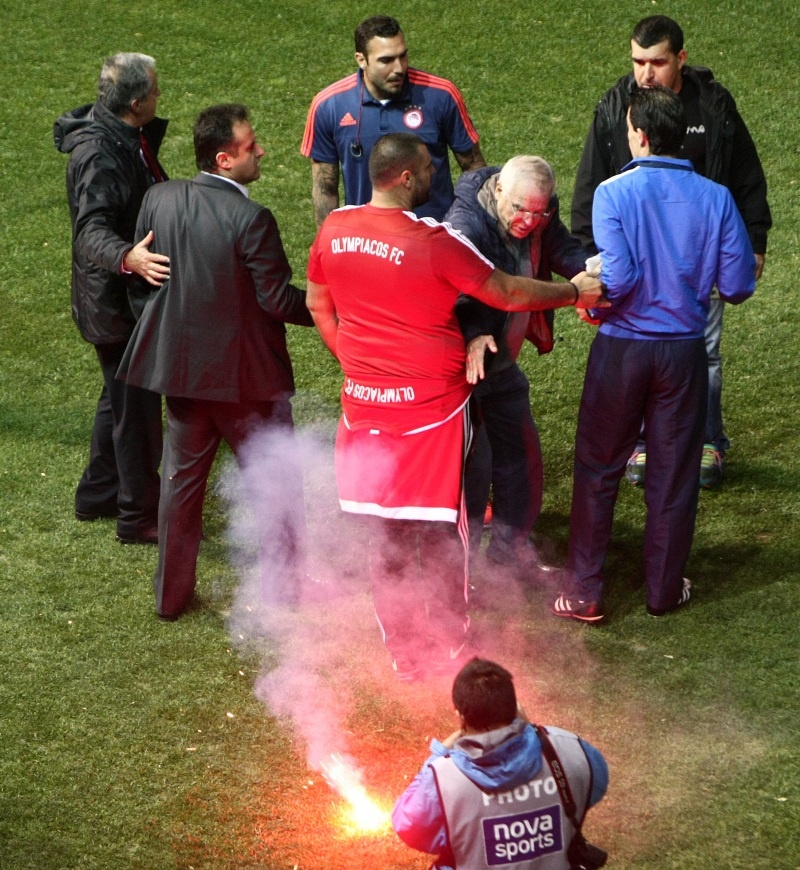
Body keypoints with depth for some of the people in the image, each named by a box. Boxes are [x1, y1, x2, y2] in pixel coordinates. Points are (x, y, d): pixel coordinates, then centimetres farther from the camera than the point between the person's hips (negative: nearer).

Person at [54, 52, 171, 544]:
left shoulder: (132, 138, 5)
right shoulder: (98, 152, -26)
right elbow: (92, 230, -39)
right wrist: (128, 258, -55)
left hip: (134, 292, 11)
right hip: (114, 300, -11)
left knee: (122, 397, 23)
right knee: (137, 406, 0)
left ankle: (98, 495, 38)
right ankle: (140, 517, 12)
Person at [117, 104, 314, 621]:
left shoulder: (160, 200, -4)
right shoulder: (251, 219, -23)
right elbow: (277, 299, -19)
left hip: (180, 365, 6)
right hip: (247, 373, -5)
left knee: (182, 479, 16)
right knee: (276, 479, 12)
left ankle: (172, 593, 22)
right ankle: (290, 582, 23)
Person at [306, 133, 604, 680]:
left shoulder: (334, 229, -2)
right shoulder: (433, 241, -20)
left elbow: (318, 305, 11)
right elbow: (507, 294, -11)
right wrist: (574, 293, 3)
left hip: (366, 403, 5)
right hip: (433, 405, -5)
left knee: (386, 531, 14)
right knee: (440, 529, 9)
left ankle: (402, 650, 23)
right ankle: (448, 646, 20)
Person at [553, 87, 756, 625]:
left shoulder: (614, 193, -13)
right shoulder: (715, 198, -6)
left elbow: (618, 277, -22)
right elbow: (738, 286, -5)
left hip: (622, 348, -2)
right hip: (684, 352, 2)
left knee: (598, 470, 10)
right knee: (674, 474, 13)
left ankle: (583, 594, 13)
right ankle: (666, 589, 23)